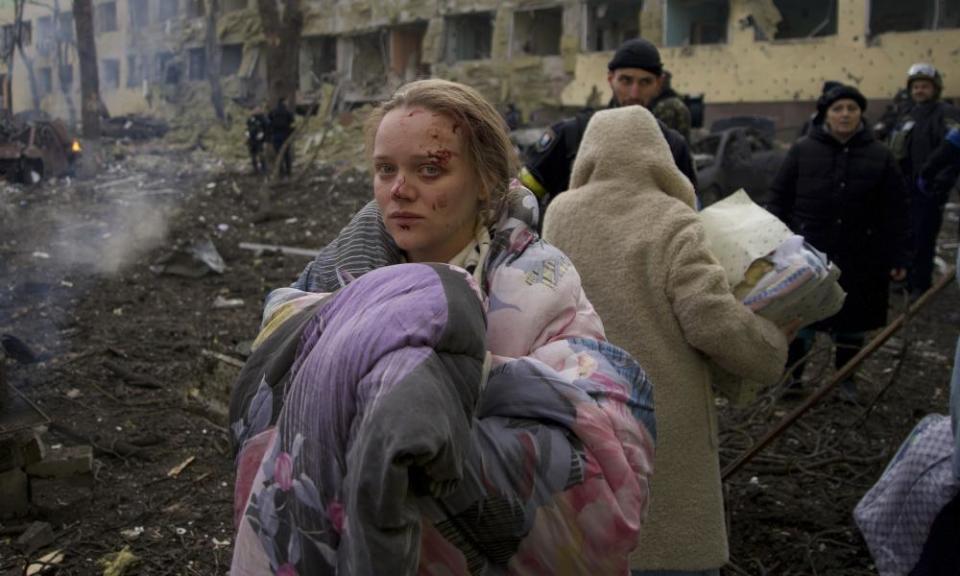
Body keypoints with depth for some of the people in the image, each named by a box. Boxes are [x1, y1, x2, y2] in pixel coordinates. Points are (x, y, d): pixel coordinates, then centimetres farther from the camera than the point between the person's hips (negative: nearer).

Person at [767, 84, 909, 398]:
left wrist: (898, 257, -2)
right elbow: (779, 197, 2)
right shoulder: (802, 150, -1)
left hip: (859, 258, 1)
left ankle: (847, 379, 29)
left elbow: (894, 212, 1)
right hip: (807, 254, 0)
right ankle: (791, 375, 25)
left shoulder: (880, 156, 0)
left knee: (852, 321, 12)